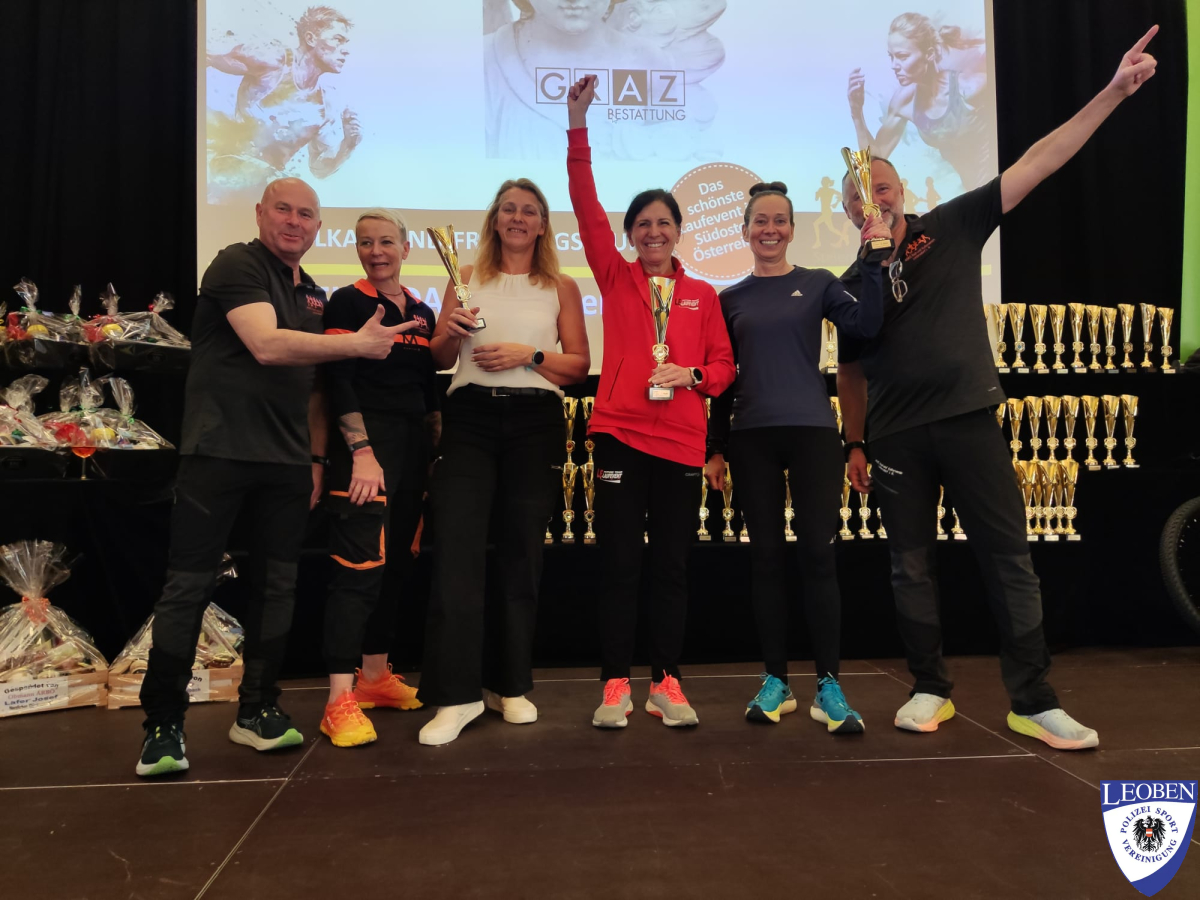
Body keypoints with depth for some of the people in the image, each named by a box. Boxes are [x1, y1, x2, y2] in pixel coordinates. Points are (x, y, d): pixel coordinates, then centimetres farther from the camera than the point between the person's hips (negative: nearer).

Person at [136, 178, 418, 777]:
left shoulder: (314, 297, 18)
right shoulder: (237, 266, -5)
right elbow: (267, 345, -20)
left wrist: (317, 457, 14)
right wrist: (358, 344, -19)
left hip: (287, 461, 7)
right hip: (219, 452, -6)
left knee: (276, 586, 9)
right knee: (189, 586, -1)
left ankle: (256, 710, 22)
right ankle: (162, 724, 10)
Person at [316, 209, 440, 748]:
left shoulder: (422, 313, 16)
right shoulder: (347, 303, -1)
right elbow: (339, 383, -10)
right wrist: (362, 451, -18)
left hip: (413, 450, 7)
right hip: (365, 446, -6)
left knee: (395, 566, 10)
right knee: (359, 567, -12)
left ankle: (375, 677, 22)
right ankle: (340, 700, -8)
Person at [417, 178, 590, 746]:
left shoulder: (561, 287, 12)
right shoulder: (467, 279, 14)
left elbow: (579, 364, 5)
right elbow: (439, 359, 13)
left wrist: (528, 355, -9)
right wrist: (451, 332, -8)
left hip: (534, 421, 0)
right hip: (470, 417, 0)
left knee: (521, 550, 4)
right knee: (456, 547, -10)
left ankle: (510, 685, 17)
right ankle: (456, 694, -4)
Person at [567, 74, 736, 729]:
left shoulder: (703, 295, 11)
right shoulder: (615, 278, 8)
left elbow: (723, 365, 10)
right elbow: (586, 206, 0)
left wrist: (691, 374, -11)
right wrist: (578, 126, -7)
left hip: (681, 440, 1)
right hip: (620, 433, -1)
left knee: (673, 563, 6)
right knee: (619, 561, 1)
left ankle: (665, 682, 17)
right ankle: (615, 685, 11)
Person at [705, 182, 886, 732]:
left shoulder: (817, 285, 8)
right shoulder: (731, 299, 12)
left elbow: (864, 326, -10)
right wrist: (715, 449, 7)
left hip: (812, 432, -1)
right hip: (752, 437, 2)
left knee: (817, 553, -5)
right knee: (766, 554, 4)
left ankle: (828, 686, 4)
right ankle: (775, 682, 13)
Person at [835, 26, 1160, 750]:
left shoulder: (954, 228, 5)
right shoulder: (853, 284, 8)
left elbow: (1036, 163, -1)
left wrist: (1114, 92, -6)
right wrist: (855, 445, 8)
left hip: (968, 419, -1)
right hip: (896, 437, 2)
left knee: (1009, 556, -1)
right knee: (911, 566, 7)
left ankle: (1034, 701, 9)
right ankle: (931, 689, 20)